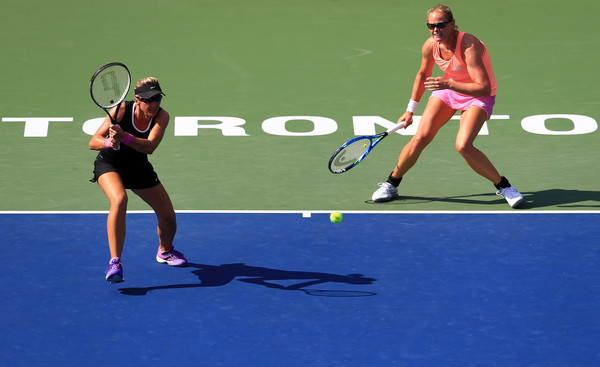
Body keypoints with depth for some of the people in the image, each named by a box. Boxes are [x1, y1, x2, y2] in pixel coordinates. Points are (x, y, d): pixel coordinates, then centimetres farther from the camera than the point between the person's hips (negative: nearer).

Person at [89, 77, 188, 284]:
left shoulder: (161, 116, -19)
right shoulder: (122, 110, -25)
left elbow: (150, 146, -36)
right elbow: (93, 142, -25)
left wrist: (124, 137, -51)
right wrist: (110, 142, -47)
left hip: (138, 167, 4)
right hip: (109, 164, -4)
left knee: (168, 218, 4)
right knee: (119, 199, -36)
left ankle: (165, 251, 40)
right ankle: (115, 262, -37)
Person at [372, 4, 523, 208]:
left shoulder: (469, 45, -33)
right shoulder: (430, 45, -13)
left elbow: (485, 88, -37)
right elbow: (423, 75, 9)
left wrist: (449, 84, -44)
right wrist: (410, 110, 13)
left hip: (478, 96, -5)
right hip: (447, 88, 5)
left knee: (463, 145, -26)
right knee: (420, 138, -7)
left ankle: (503, 186, -7)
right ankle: (391, 184, 13)